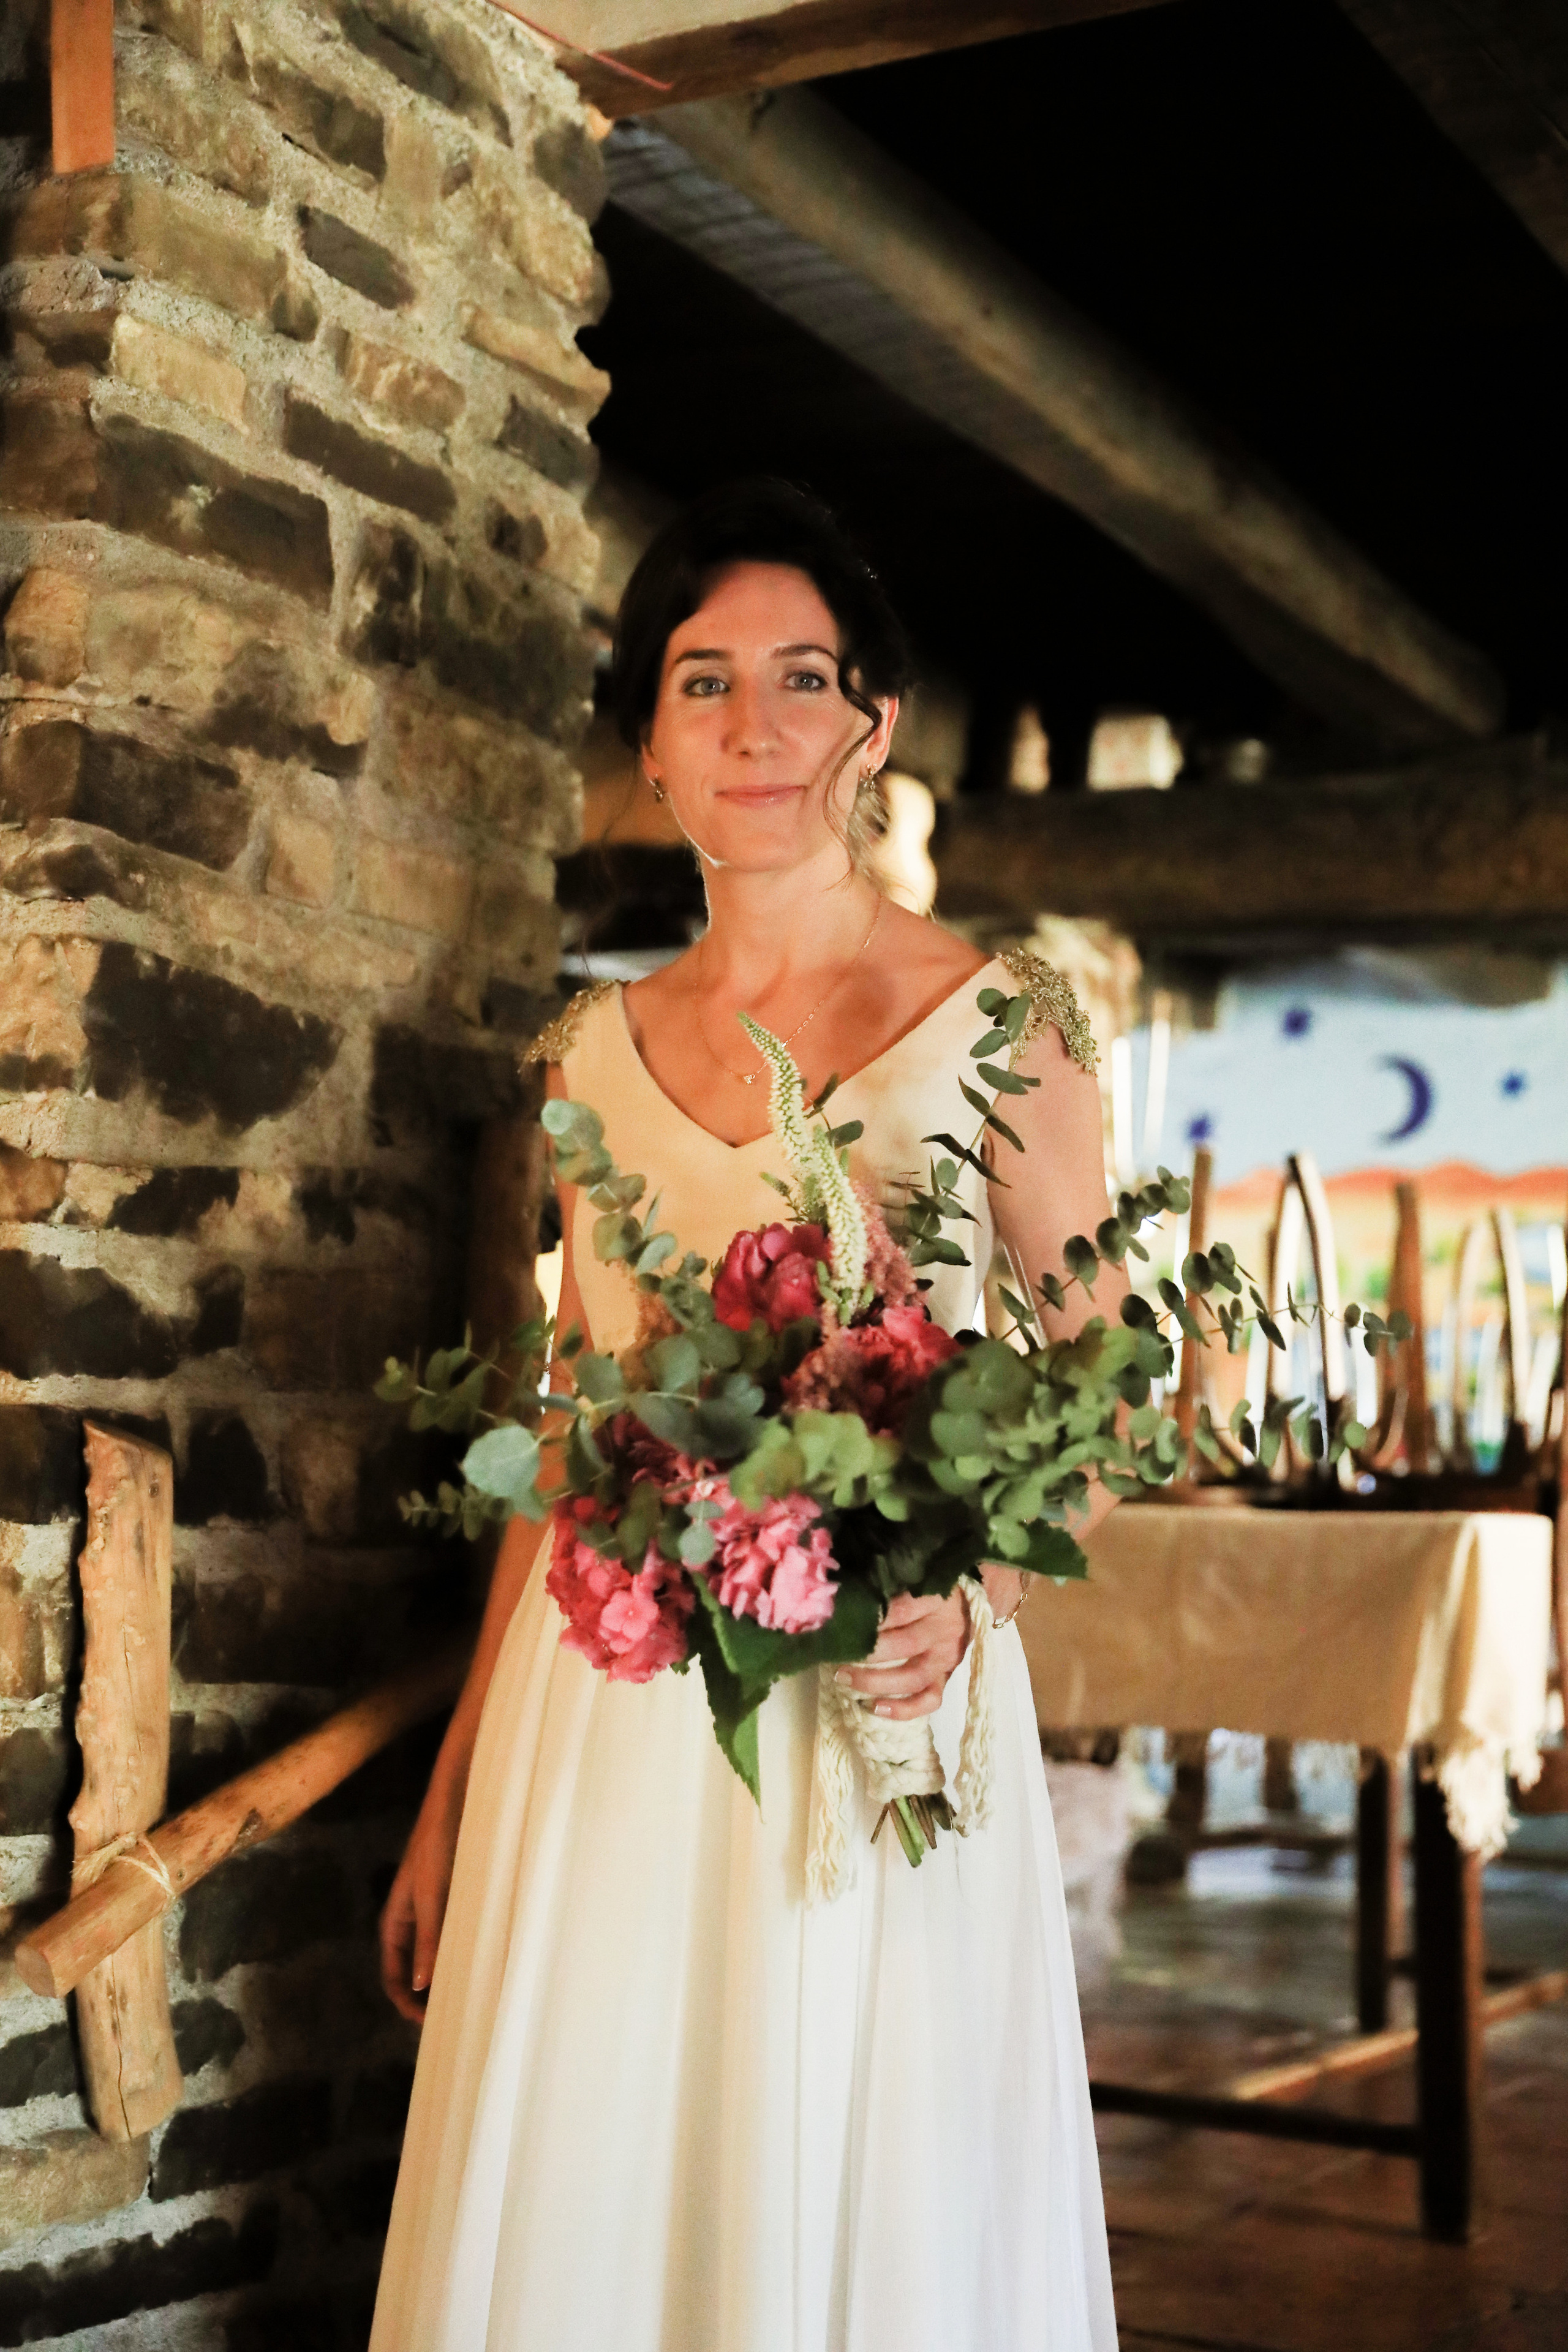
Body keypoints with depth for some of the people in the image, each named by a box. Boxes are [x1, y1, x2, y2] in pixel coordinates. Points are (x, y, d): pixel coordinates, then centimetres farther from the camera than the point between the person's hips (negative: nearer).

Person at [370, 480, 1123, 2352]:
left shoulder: (998, 1019, -1)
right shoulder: (599, 1051, 10)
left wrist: (970, 1582, -19)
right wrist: (452, 1797, 13)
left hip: (871, 1713, -3)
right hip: (601, 1727, 4)